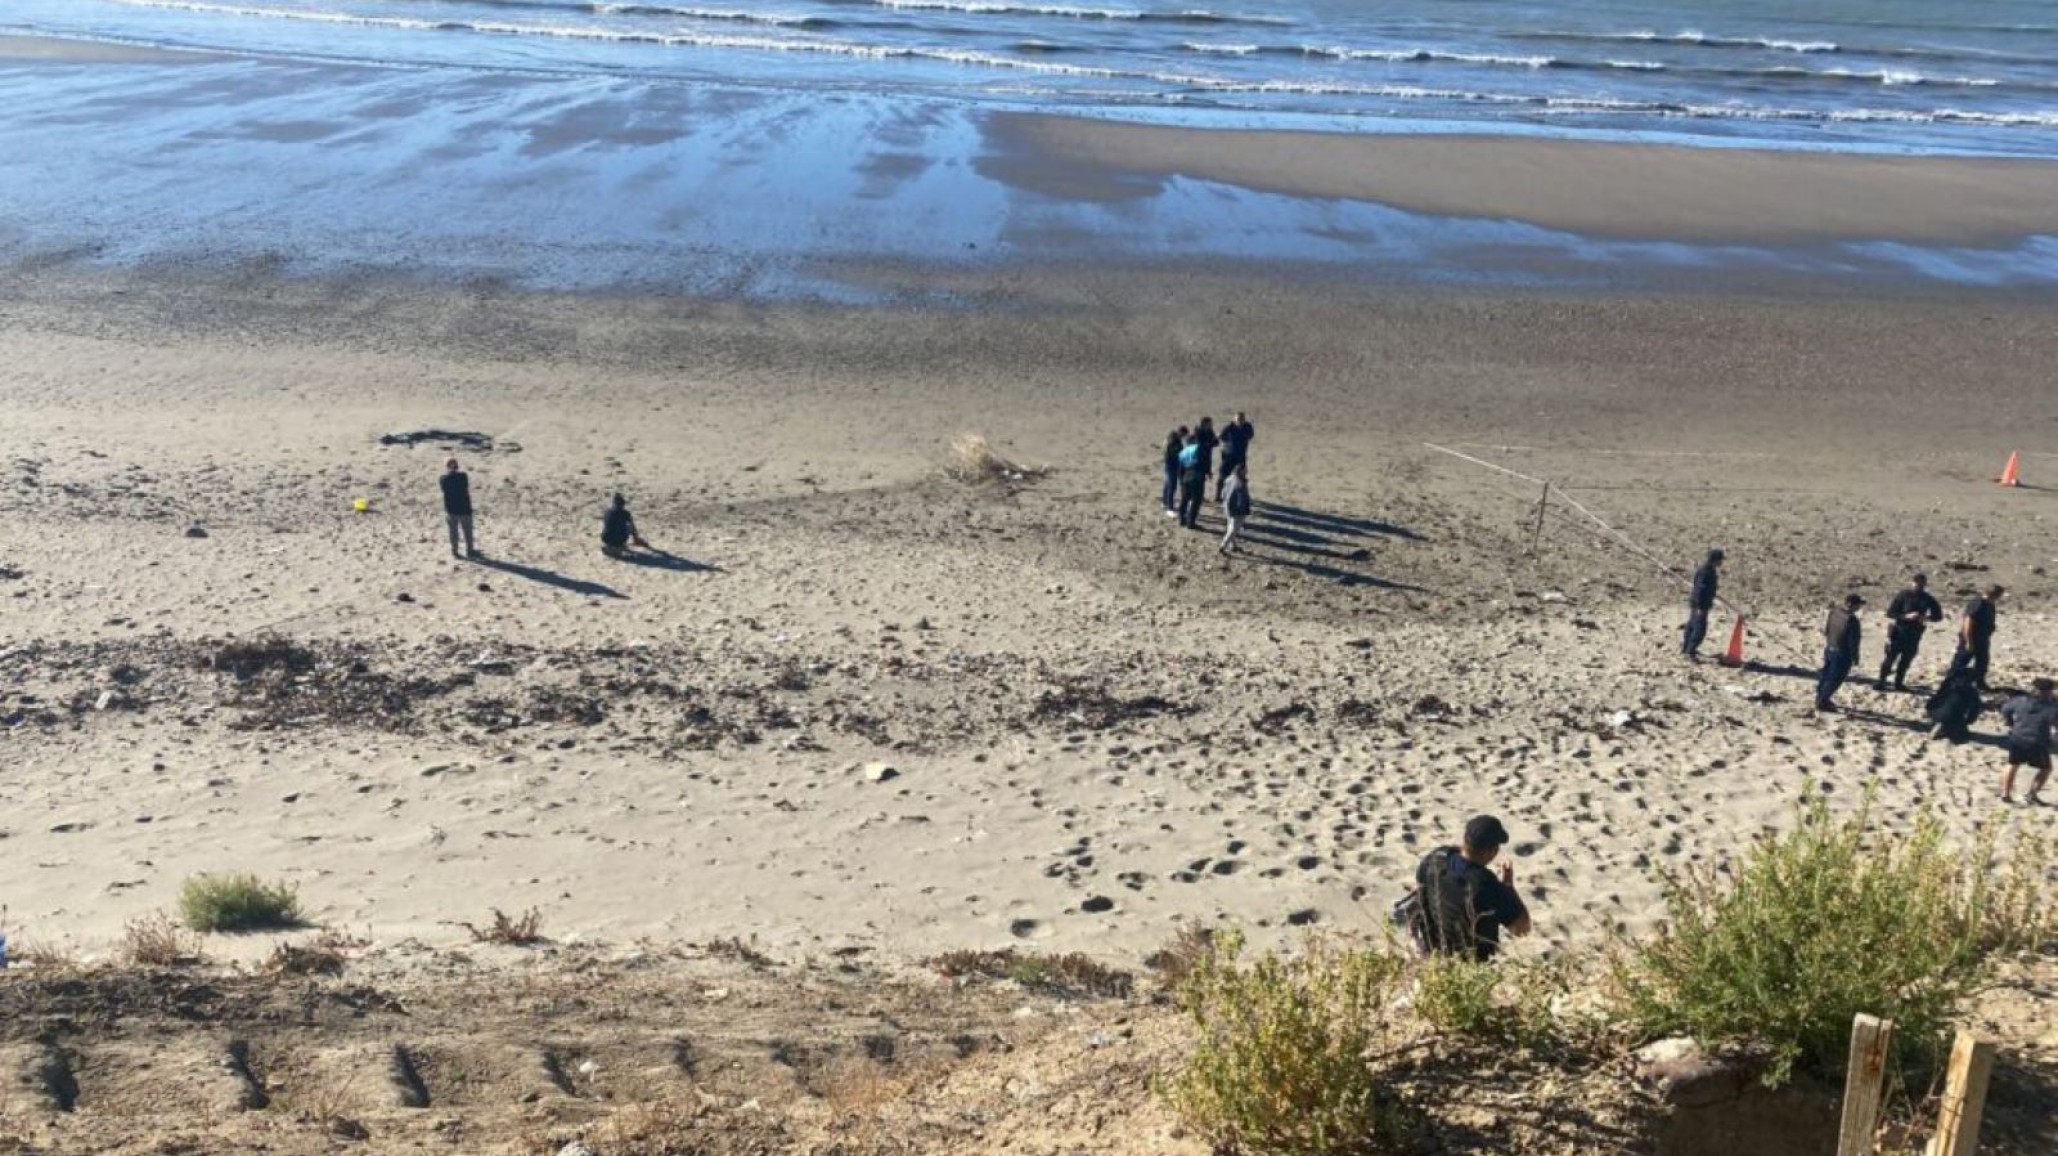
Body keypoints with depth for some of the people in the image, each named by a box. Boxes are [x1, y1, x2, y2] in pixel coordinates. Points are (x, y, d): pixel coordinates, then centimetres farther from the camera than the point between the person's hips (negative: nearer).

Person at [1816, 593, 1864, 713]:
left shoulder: (1834, 612, -4)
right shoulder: (1851, 620, -28)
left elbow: (1826, 630, 9)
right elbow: (1853, 641, -22)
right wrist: (1855, 658, -9)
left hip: (1829, 649, 8)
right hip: (1842, 654, -8)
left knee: (1826, 675, 22)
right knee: (1835, 679, 6)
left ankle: (1820, 698, 35)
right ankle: (1822, 702, 13)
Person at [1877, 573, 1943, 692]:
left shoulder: (1927, 599, 3)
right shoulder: (1903, 595, -7)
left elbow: (1938, 615, 7)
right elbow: (1890, 612, -10)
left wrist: (1926, 617, -14)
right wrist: (1906, 616, -24)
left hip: (1914, 634, 4)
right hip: (1898, 631, -4)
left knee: (1906, 660, 9)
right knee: (1890, 657, -2)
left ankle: (1899, 683, 20)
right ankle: (1881, 681, 5)